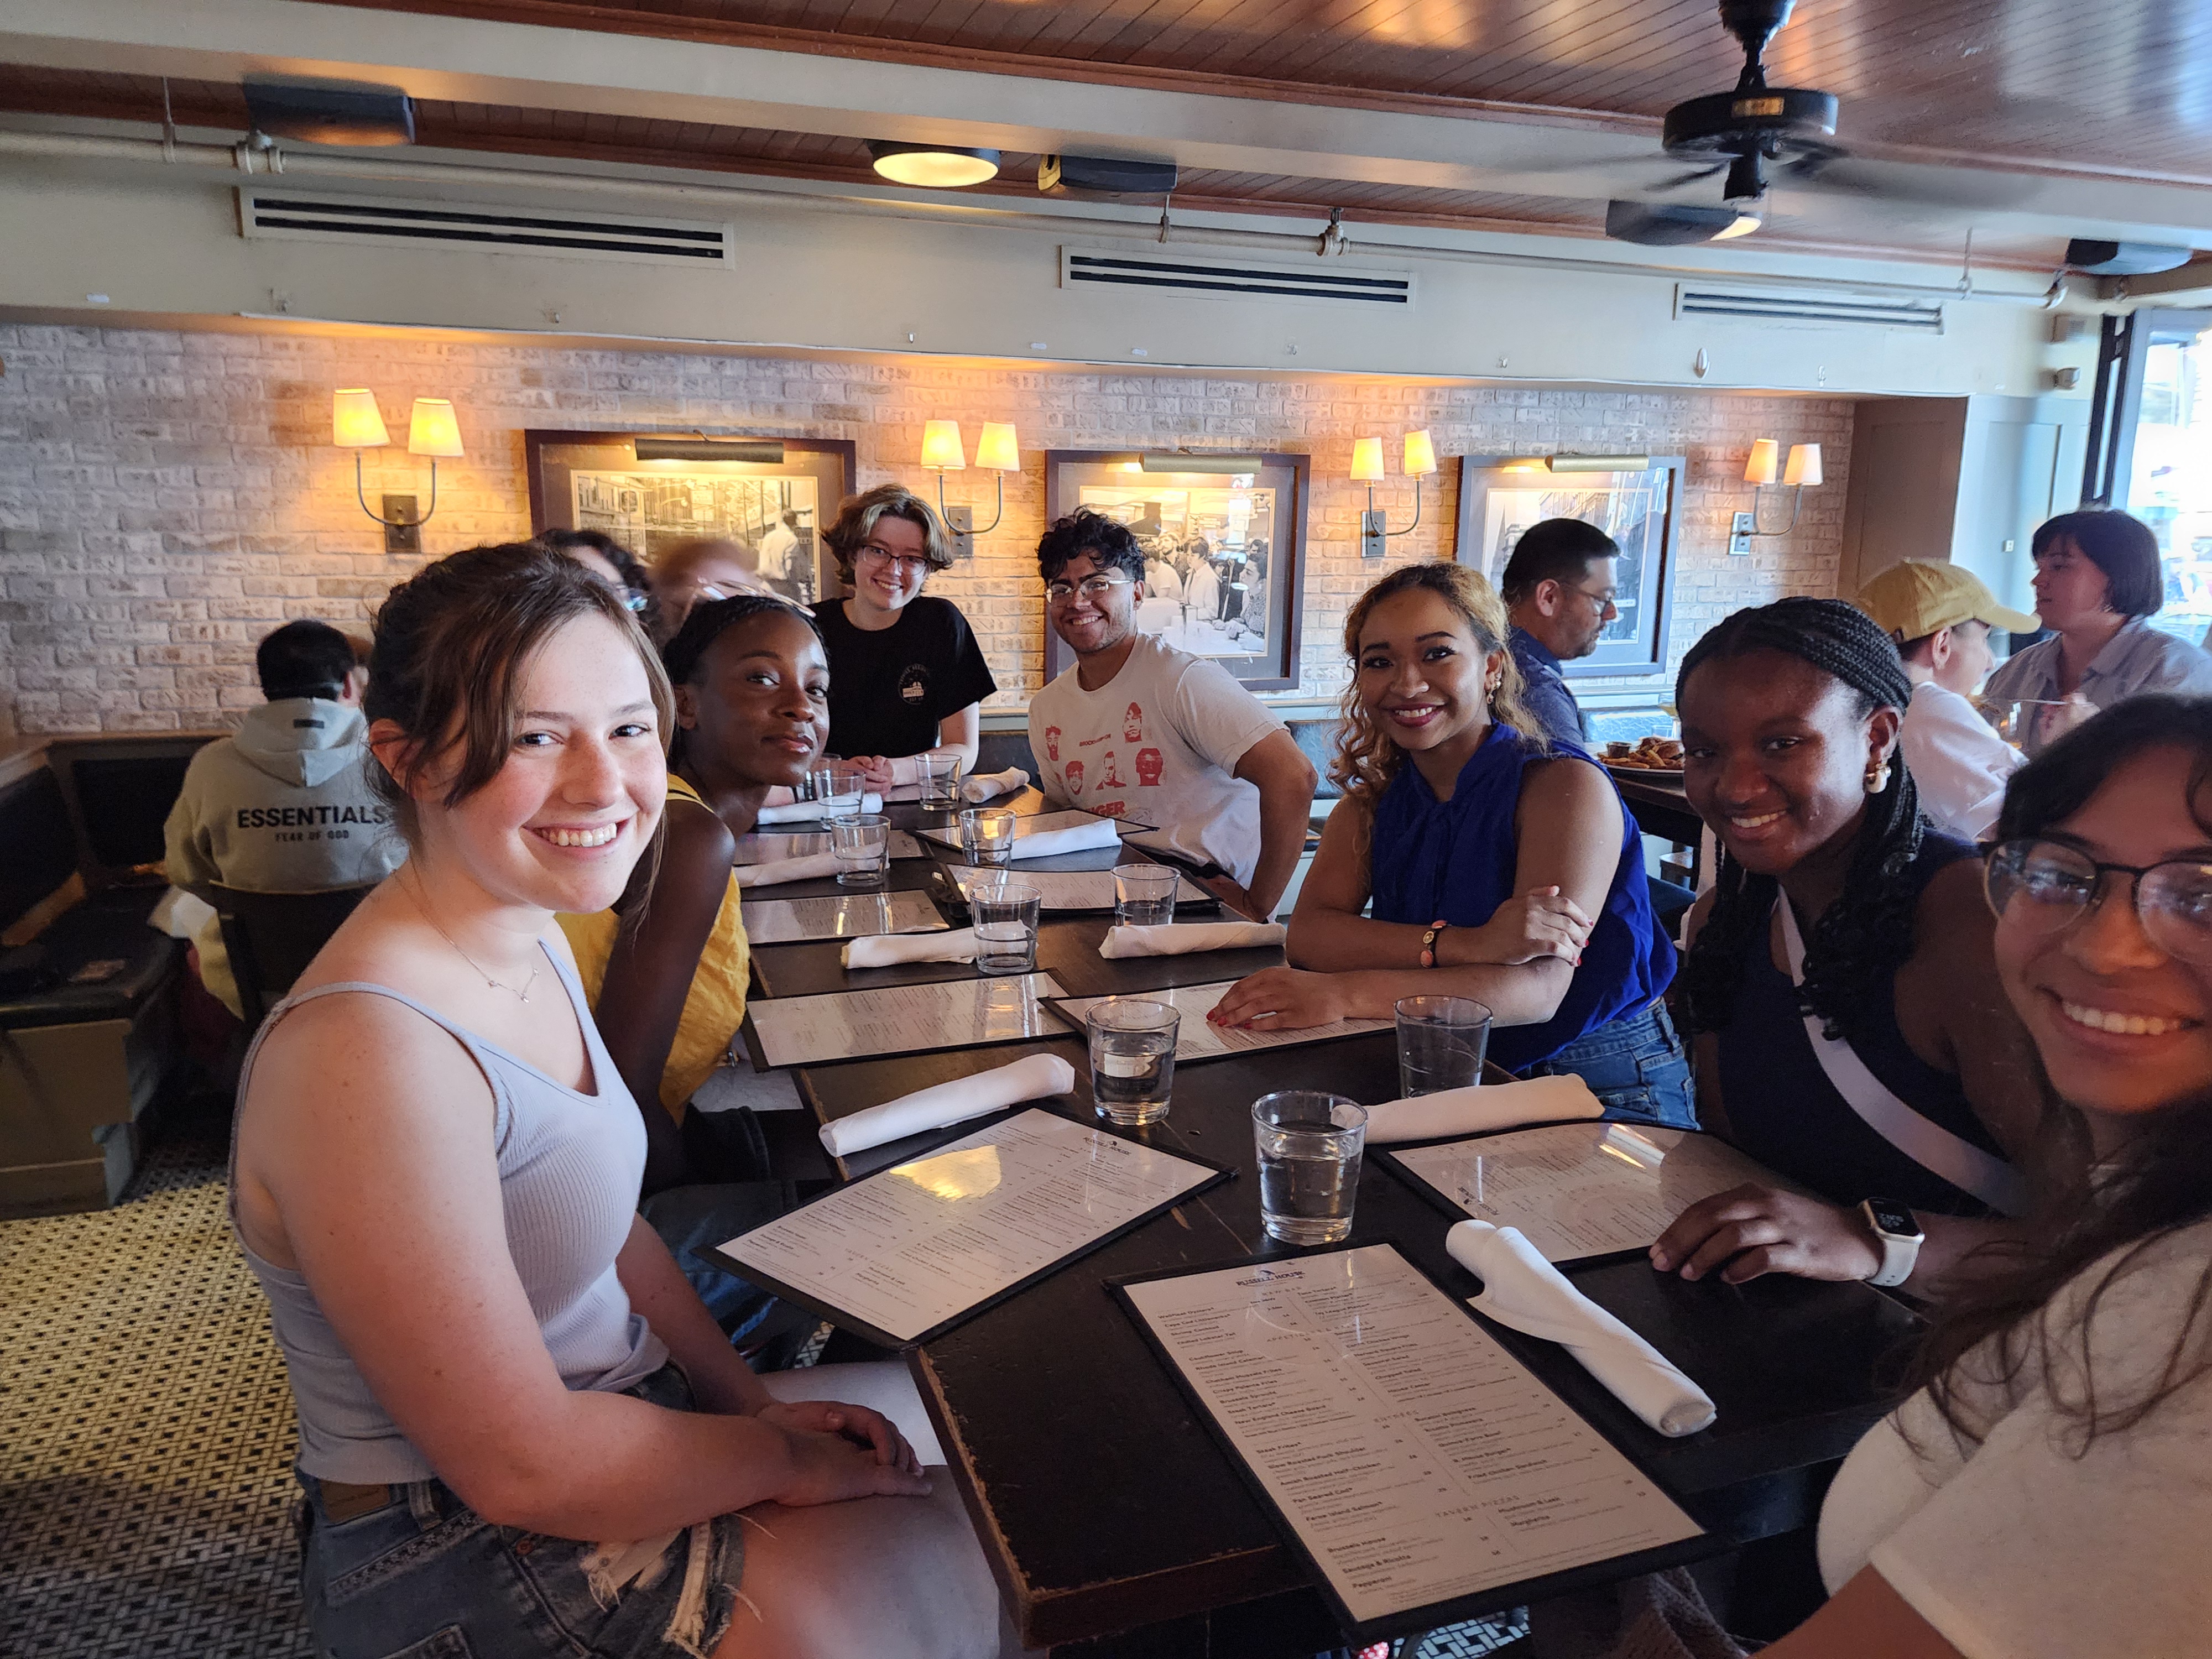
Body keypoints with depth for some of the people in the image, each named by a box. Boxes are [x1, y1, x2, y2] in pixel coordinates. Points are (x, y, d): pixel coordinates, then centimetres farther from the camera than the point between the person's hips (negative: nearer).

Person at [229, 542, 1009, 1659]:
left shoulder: (528, 939, -1)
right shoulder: (368, 1052, -31)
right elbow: (525, 1467, -25)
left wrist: (753, 1402, 1)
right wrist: (783, 1456, -12)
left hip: (600, 1420, 8)